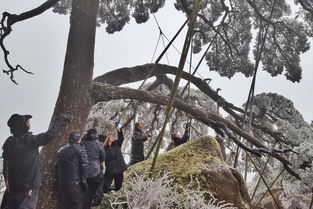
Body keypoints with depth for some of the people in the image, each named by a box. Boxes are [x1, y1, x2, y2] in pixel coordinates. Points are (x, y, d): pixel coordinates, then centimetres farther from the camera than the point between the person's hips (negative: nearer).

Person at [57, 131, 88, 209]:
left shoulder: (61, 150, 14)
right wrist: (84, 182, -7)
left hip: (62, 184, 7)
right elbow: (84, 166, -14)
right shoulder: (80, 149, -8)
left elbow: (57, 167, 18)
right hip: (75, 185, -7)